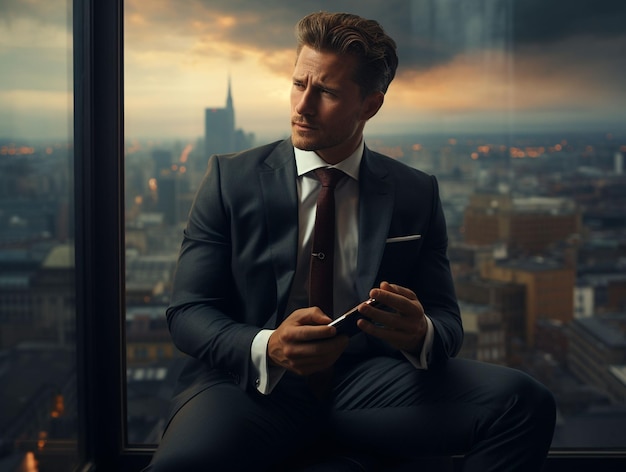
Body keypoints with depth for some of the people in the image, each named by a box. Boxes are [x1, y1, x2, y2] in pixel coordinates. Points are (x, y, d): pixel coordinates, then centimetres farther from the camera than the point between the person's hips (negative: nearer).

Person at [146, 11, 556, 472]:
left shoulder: (417, 194, 9)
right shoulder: (231, 177, 4)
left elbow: (448, 319, 8)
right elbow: (188, 311, -1)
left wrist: (421, 333, -19)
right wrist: (267, 348, -23)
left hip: (369, 386, 2)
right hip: (254, 386, -2)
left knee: (523, 401, -24)